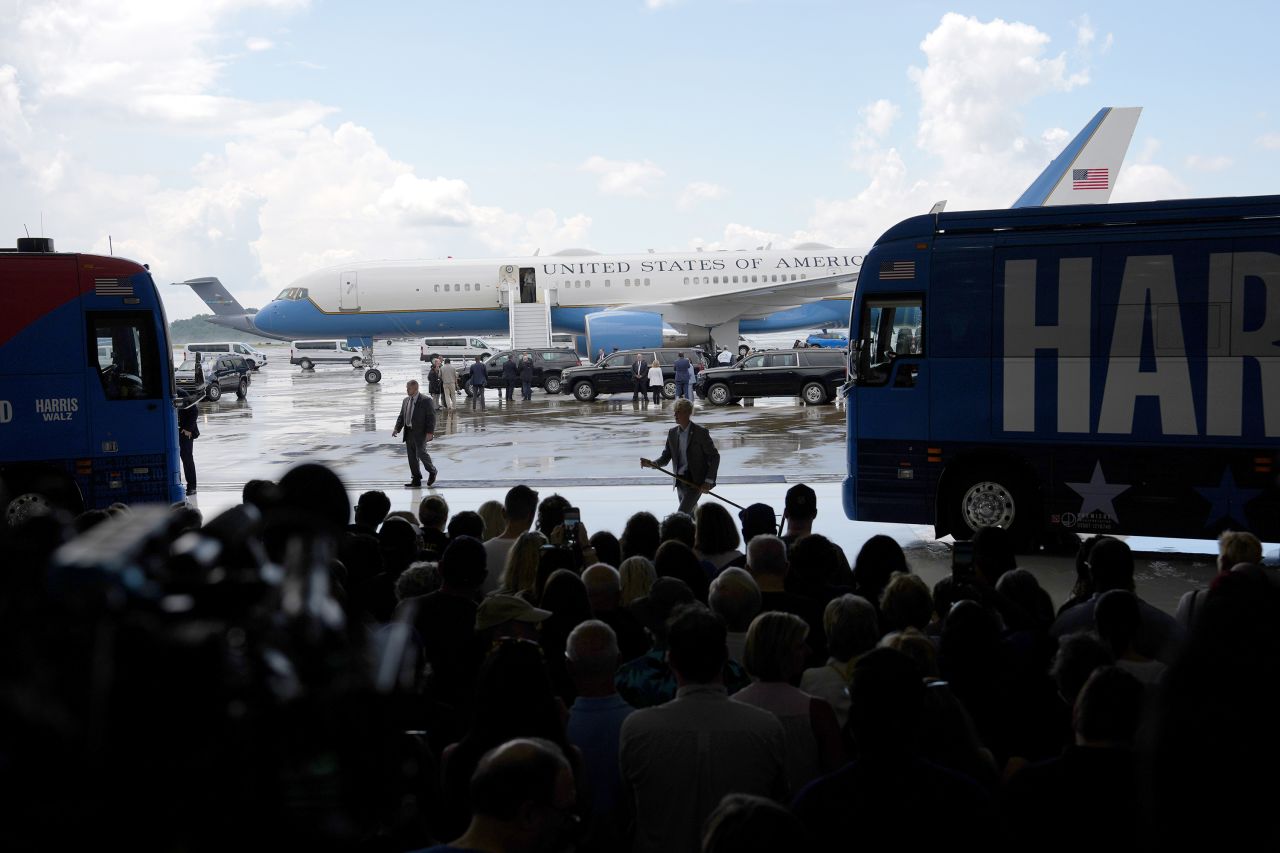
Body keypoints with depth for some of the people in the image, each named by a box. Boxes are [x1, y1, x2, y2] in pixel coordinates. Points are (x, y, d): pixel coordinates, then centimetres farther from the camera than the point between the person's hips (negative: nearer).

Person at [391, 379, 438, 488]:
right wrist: (397, 429, 2)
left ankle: (432, 471, 15)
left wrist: (430, 432, -18)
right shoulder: (406, 401, 13)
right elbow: (401, 416, 16)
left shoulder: (426, 400, -8)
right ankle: (416, 480, 13)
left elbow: (431, 417, -11)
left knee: (420, 453, -11)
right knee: (412, 457, 6)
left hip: (420, 433, -7)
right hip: (409, 433, 7)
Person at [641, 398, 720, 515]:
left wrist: (708, 481, -15)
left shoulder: (701, 432, -11)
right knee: (691, 514, 18)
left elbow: (714, 456, -8)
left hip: (696, 482, -6)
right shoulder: (672, 433, 6)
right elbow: (666, 457, 7)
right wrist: (652, 463, -15)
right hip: (680, 481, 6)